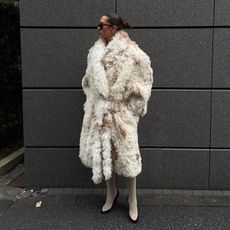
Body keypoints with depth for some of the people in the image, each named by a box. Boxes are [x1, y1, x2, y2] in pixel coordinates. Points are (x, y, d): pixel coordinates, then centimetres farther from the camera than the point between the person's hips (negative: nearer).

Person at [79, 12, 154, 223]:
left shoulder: (130, 52, -10)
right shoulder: (97, 51, 8)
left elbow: (142, 79, -6)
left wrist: (134, 104, -6)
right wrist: (93, 102, 14)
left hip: (121, 110, -5)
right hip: (100, 110, 6)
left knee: (126, 152, 1)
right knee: (103, 151, 11)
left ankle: (132, 200, 16)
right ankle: (111, 192, 30)